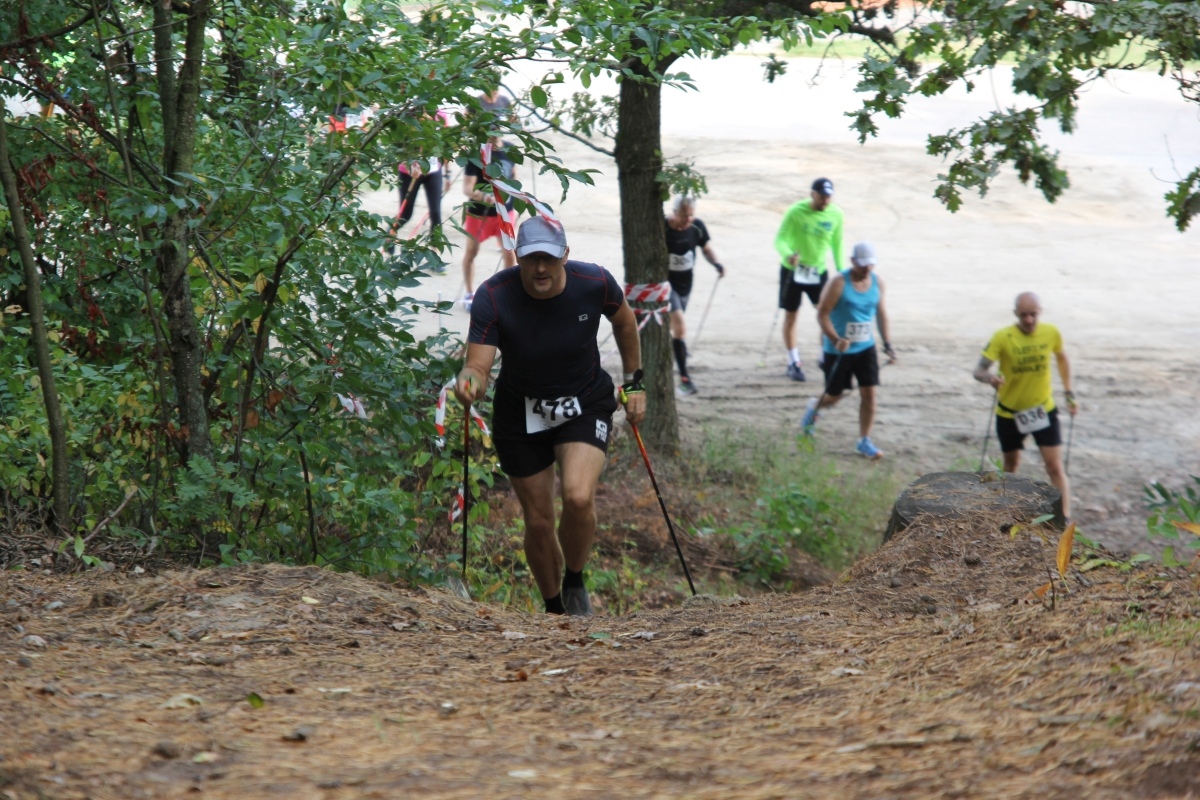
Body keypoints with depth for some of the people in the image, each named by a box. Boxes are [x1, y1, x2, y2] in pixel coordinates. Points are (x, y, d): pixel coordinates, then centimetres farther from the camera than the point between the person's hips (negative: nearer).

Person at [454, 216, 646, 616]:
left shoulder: (595, 283, -19)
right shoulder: (492, 297, -23)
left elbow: (624, 321, 4)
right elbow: (479, 365, -28)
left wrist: (634, 382, 8)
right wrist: (469, 382, -51)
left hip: (585, 404, 0)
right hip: (520, 414, 1)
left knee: (578, 497, -24)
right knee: (538, 522, 4)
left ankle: (575, 581, 5)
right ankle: (554, 610, 30)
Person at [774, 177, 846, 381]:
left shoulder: (835, 215, -7)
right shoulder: (796, 212, -19)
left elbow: (837, 243, 7)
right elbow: (780, 239, -21)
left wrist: (840, 269, 4)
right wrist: (788, 254, -42)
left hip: (818, 270, 3)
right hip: (792, 270, -2)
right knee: (791, 316, 5)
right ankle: (793, 362, 18)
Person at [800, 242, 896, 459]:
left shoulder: (877, 282, 0)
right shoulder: (839, 282, -16)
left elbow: (881, 313, 13)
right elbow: (822, 314, -16)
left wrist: (887, 345, 10)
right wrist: (836, 340, -29)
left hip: (866, 348, 4)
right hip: (838, 350, -4)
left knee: (869, 393, -4)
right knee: (834, 395, 8)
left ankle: (864, 441, 6)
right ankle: (814, 407, 42)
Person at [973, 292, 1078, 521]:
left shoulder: (1051, 333, -11)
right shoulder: (1003, 337, -20)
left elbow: (1062, 358, 11)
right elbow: (979, 370, -24)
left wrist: (1069, 393, 8)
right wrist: (989, 377, -47)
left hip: (1044, 410, 1)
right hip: (1010, 413, -1)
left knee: (1055, 467, -7)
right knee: (1011, 464, 18)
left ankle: (1065, 519, -4)